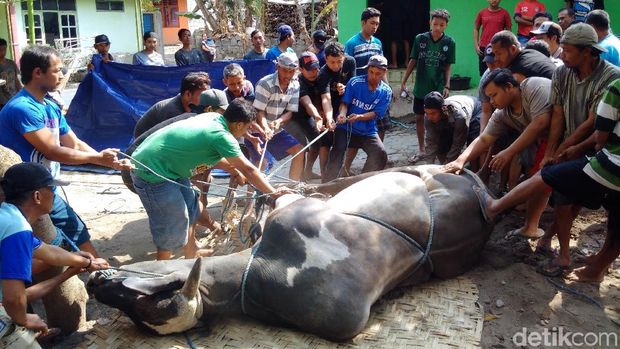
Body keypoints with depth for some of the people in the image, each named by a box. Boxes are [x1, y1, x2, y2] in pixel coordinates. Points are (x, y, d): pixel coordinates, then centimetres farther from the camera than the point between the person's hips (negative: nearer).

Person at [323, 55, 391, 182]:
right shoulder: (355, 82, -8)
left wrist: (359, 117, -27)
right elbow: (344, 102, -7)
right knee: (338, 150, -24)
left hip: (367, 131, 2)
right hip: (346, 127, -2)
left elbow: (376, 113, -9)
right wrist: (342, 114, -29)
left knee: (380, 154, -16)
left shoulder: (385, 92, -2)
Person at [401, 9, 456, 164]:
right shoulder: (420, 39, -4)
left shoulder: (449, 43, -6)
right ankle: (421, 150, 22)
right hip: (420, 87, 2)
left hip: (438, 88, -2)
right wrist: (403, 82, 1)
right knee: (419, 118, 9)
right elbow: (413, 61, 3)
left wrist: (447, 86, -8)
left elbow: (448, 67, 0)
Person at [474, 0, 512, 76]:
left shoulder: (505, 13, 1)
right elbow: (476, 29, 12)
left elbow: (508, 31, 4)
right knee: (484, 73, 5)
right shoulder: (482, 13, 6)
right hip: (484, 48, 2)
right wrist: (476, 45, 2)